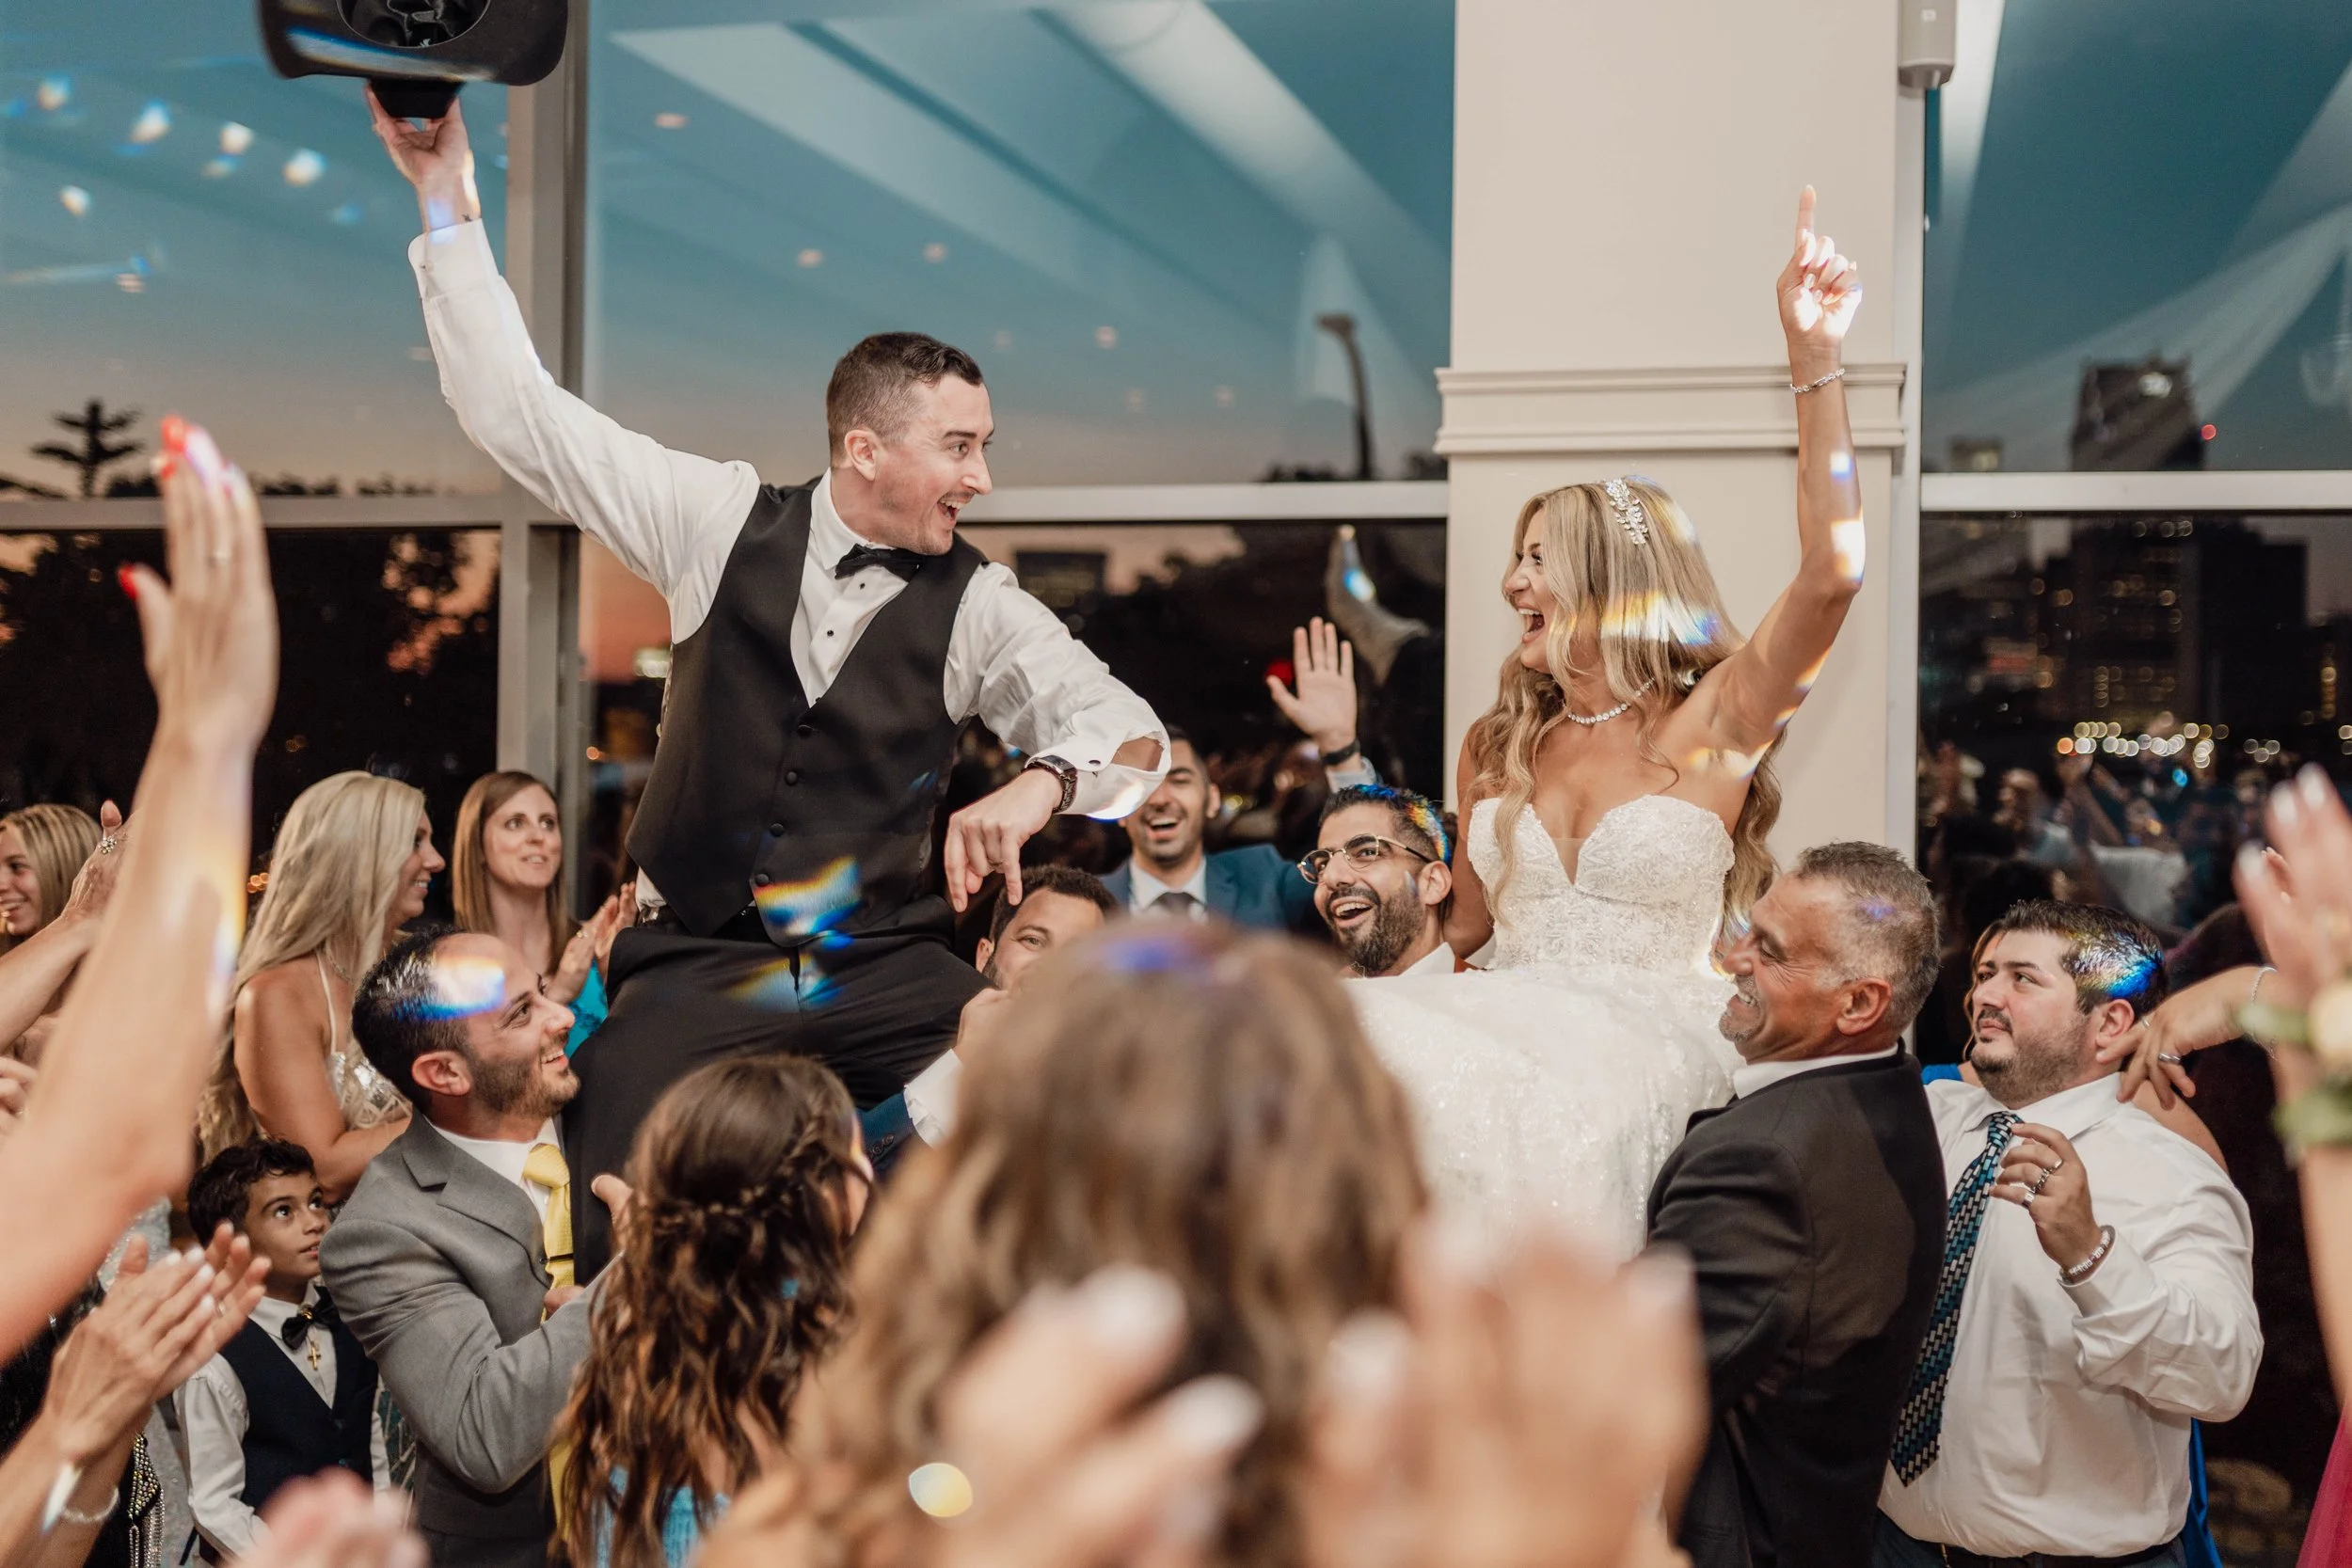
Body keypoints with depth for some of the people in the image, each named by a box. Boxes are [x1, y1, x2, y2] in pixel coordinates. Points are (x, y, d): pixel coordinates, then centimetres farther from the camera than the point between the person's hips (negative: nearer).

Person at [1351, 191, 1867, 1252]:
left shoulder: (1711, 726, 1)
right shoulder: (1498, 745, 17)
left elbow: (1832, 572, -15)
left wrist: (1813, 364, -21)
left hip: (1655, 1038, -4)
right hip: (1515, 1033, 4)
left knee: (1551, 1107, -37)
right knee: (1371, 1055, -28)